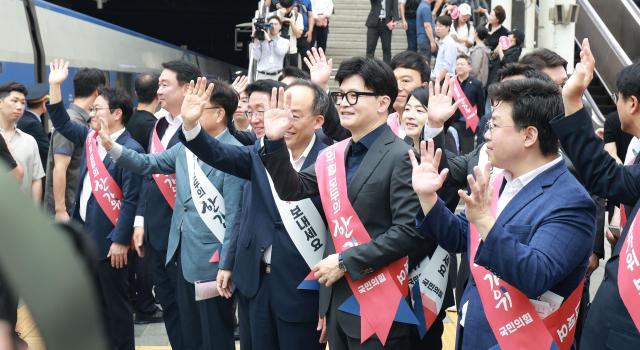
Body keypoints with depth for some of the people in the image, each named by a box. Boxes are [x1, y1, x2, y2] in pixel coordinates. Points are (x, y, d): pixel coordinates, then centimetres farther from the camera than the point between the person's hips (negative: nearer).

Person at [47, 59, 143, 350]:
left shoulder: (130, 150, -17)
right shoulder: (91, 137, 7)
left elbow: (131, 200, -20)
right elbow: (62, 123, 20)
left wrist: (120, 240, -20)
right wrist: (55, 85, 10)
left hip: (109, 239, -8)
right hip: (85, 233, 8)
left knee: (116, 303, 5)